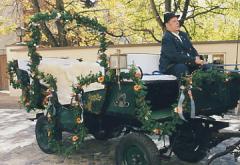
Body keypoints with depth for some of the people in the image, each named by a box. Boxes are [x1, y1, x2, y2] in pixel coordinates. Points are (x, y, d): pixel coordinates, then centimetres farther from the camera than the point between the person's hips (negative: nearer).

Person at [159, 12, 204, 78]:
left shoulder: (183, 34, 16)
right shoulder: (166, 38, -13)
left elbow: (192, 49, 17)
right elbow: (175, 56, -22)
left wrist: (197, 58, -6)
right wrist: (194, 60, -24)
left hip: (186, 64, 8)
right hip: (169, 67, -8)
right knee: (182, 68, -37)